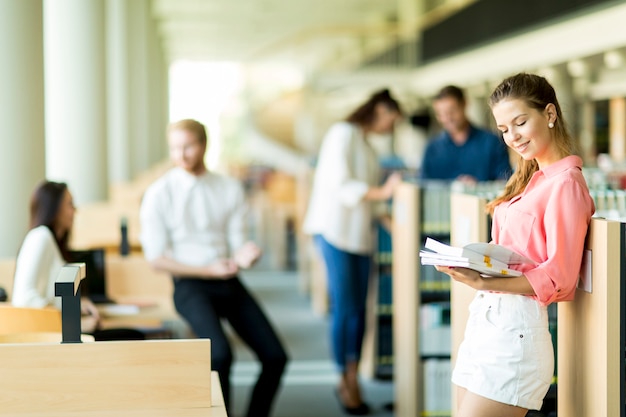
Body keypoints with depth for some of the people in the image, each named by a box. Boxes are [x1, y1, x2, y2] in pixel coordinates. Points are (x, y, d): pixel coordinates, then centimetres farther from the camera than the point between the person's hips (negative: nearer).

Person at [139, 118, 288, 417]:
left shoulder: (231, 189, 7)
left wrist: (242, 257, -18)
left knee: (275, 357, -5)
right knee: (220, 354, -28)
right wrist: (209, 270, -14)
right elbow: (157, 259, -5)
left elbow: (238, 244, 8)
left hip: (229, 283, 5)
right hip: (191, 286, -4)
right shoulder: (159, 194, -4)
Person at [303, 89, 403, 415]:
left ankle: (351, 380, 11)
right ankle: (346, 380, 5)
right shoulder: (343, 133, -7)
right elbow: (340, 184, -16)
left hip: (360, 234, 8)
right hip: (336, 230, -8)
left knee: (358, 310, 5)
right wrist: (380, 192, -21)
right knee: (344, 308, -5)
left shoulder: (365, 143, 20)